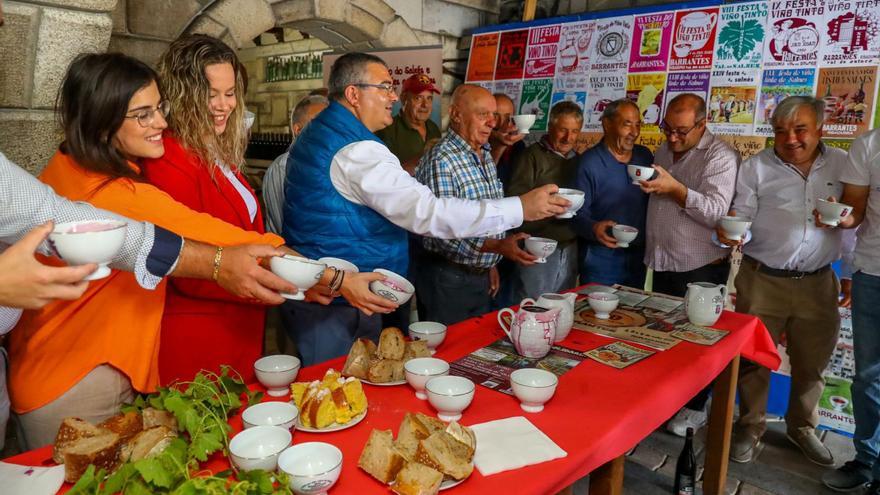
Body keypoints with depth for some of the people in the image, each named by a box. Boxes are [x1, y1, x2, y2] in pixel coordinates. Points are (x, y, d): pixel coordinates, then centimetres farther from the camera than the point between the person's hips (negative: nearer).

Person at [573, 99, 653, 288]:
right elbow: (579, 213, -12)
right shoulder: (589, 162, -10)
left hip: (638, 257, 6)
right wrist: (594, 228, -31)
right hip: (601, 258, -5)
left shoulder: (645, 156, 7)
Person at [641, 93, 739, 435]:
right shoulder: (664, 151, 12)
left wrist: (675, 188, -33)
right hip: (663, 265, 7)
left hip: (701, 269, -7)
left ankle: (695, 408, 21)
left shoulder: (720, 156, -11)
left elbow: (717, 211, -23)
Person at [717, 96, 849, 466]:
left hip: (817, 282, 2)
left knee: (812, 362, 15)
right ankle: (750, 428, 25)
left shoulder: (842, 164, 7)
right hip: (762, 280, -2)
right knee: (753, 359, 6)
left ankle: (801, 426, 38)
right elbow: (742, 215, -3)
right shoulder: (756, 167, 1)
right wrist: (730, 230, -24)